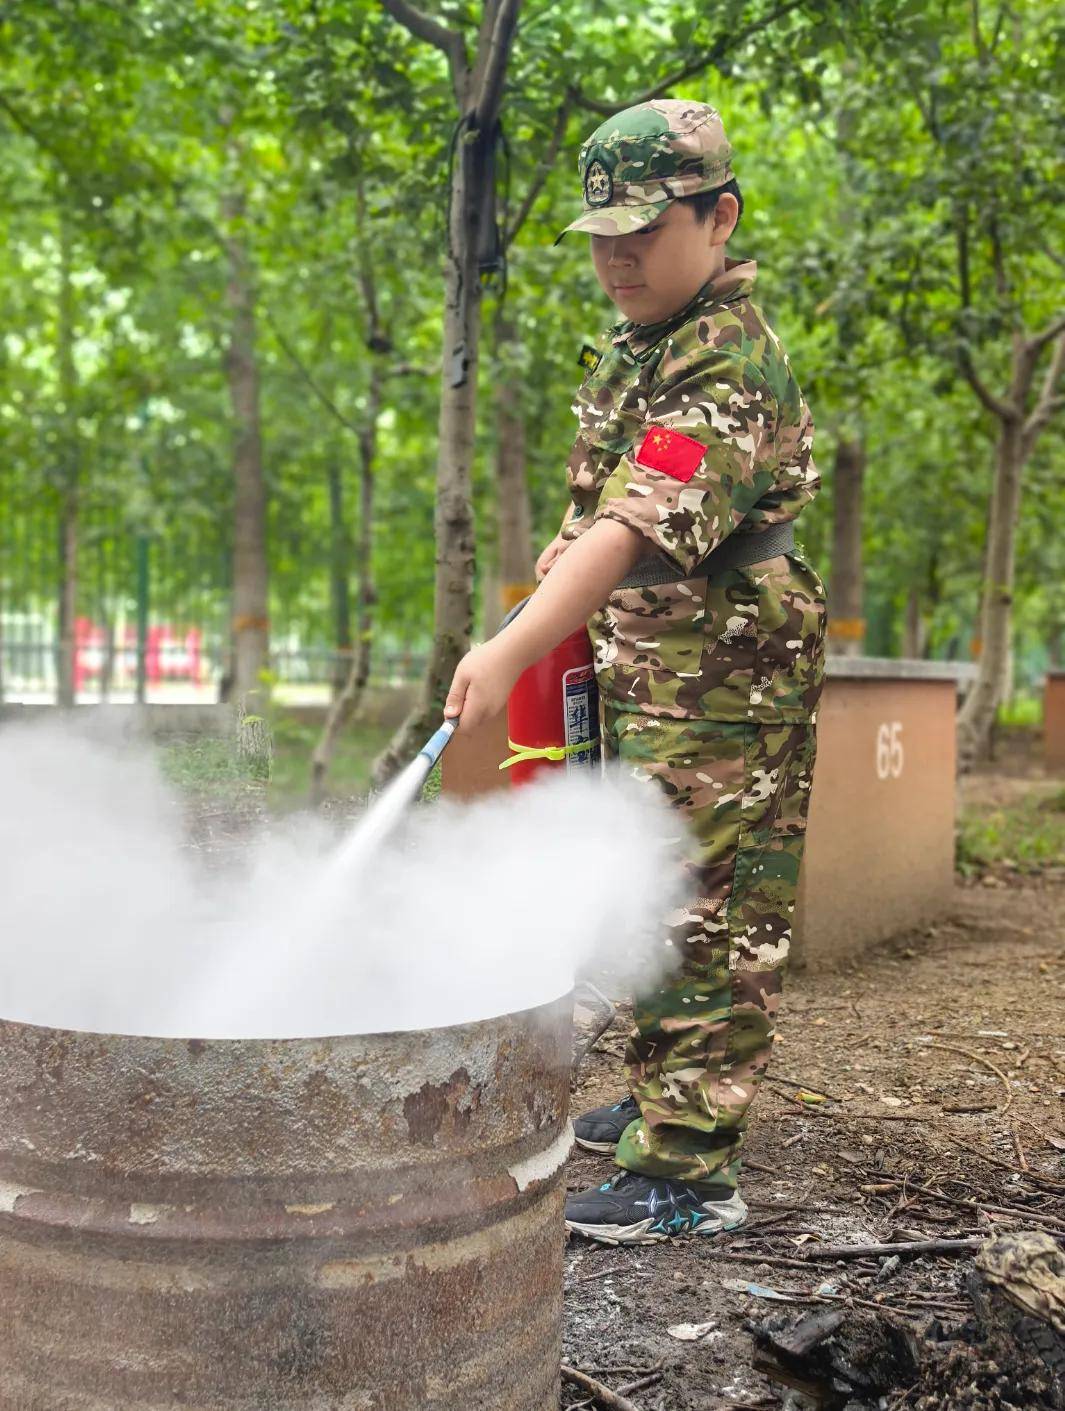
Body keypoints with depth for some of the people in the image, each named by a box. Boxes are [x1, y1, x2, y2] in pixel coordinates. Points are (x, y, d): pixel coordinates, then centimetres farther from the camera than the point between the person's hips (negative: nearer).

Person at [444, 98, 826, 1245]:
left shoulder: (734, 367, -20)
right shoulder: (630, 347, 11)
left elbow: (640, 529, -32)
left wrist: (513, 651, -38)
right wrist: (570, 551, 9)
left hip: (723, 690, -10)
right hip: (637, 679, 10)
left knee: (705, 924, -5)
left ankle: (688, 1173, 3)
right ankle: (659, 1099, 35)